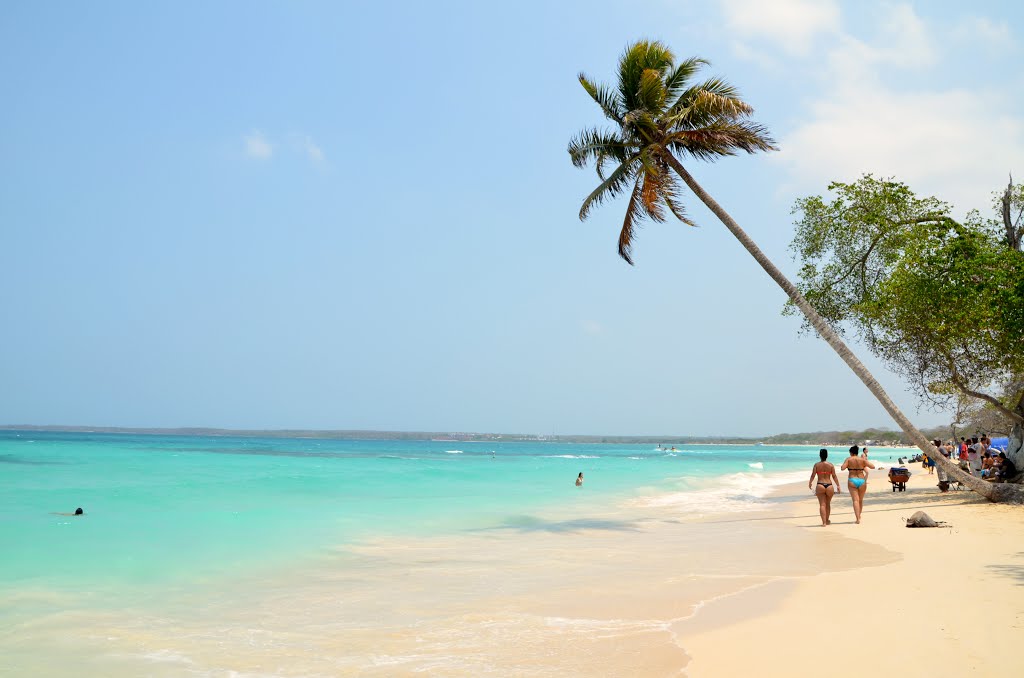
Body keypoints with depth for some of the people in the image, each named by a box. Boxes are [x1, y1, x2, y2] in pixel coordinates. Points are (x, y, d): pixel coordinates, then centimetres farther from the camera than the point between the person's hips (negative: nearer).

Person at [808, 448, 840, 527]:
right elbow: (834, 476, 0)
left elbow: (812, 475, -3)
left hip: (820, 486, -2)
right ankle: (827, 520, 32)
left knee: (822, 504, 0)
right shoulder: (830, 465, 1)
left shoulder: (816, 465, -2)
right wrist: (838, 486, 5)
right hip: (829, 486, 2)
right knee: (828, 504, 20)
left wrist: (810, 483, 13)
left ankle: (824, 522, -11)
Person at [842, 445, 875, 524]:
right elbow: (873, 466, -4)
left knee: (855, 500, -6)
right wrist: (865, 463, 14)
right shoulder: (862, 460, 2)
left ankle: (858, 518, -20)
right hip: (862, 481, 2)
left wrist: (845, 463, 9)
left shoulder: (849, 459, -1)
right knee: (861, 500, 19)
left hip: (852, 481, -2)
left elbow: (843, 468, -12)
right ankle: (859, 516, 32)